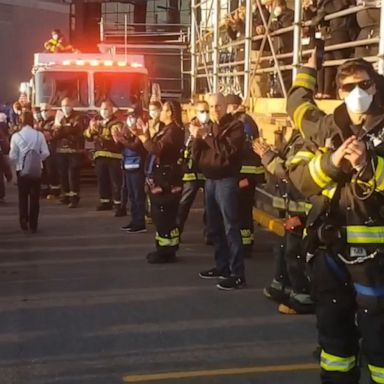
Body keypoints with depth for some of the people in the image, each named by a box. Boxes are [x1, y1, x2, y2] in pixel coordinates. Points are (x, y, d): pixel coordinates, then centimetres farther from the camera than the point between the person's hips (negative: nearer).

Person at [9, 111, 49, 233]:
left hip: (22, 170, -1)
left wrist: (19, 160, 12)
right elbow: (45, 153, -8)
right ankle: (33, 225, 11)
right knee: (35, 197, 8)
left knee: (23, 197, 12)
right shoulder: (39, 135, -6)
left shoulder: (16, 136, -9)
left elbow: (12, 156, -9)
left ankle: (24, 222, 9)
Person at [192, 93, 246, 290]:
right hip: (210, 180, 7)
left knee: (230, 227, -10)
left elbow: (229, 151, -20)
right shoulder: (208, 128, 16)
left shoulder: (235, 126, -5)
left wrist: (208, 136, -19)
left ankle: (237, 274, -10)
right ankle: (222, 265, 24)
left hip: (226, 181, -7)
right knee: (215, 227, 12)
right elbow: (196, 156, 9)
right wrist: (197, 138, -8)